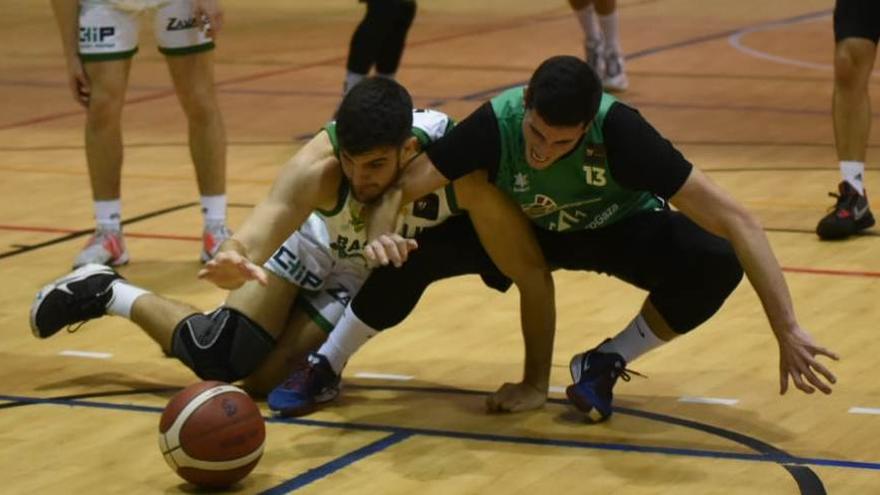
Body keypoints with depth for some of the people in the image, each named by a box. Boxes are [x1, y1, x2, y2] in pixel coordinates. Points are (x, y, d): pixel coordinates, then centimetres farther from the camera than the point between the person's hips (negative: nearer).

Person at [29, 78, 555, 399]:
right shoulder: (319, 165, -41)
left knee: (263, 376, -9)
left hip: (372, 275, 1)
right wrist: (234, 264, -76)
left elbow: (533, 273, -36)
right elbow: (249, 241, -52)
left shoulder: (457, 169, -41)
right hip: (316, 244, -1)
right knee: (216, 356, -11)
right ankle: (109, 293, 16)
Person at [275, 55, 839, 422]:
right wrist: (382, 237, -50)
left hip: (619, 228, -1)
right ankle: (325, 368, 2)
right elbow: (401, 187, -26)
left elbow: (735, 220, -38)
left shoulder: (620, 130, -39)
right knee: (412, 255, -25)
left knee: (716, 264, -31)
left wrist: (788, 331, -42)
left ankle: (606, 364, -7)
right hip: (524, 229, 1)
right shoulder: (495, 122, -34)